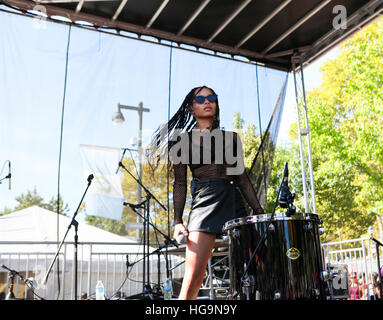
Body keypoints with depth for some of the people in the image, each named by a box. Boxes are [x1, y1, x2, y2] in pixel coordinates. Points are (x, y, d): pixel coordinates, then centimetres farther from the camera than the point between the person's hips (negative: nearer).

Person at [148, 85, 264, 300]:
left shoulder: (230, 138, 17)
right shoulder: (183, 141, 10)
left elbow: (242, 178, 16)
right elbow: (180, 183, 5)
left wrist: (259, 212, 9)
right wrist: (178, 221, -5)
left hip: (234, 202, 4)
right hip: (204, 202, -3)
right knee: (193, 279, -10)